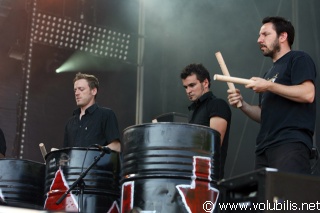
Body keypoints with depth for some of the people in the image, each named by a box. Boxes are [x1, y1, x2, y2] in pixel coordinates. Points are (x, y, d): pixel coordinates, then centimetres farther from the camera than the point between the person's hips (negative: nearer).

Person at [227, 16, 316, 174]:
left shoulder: (298, 59, 4)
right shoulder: (270, 73, 28)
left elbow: (308, 94, -13)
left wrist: (269, 86, -10)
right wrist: (242, 105, 9)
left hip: (291, 143, -8)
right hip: (265, 147, 8)